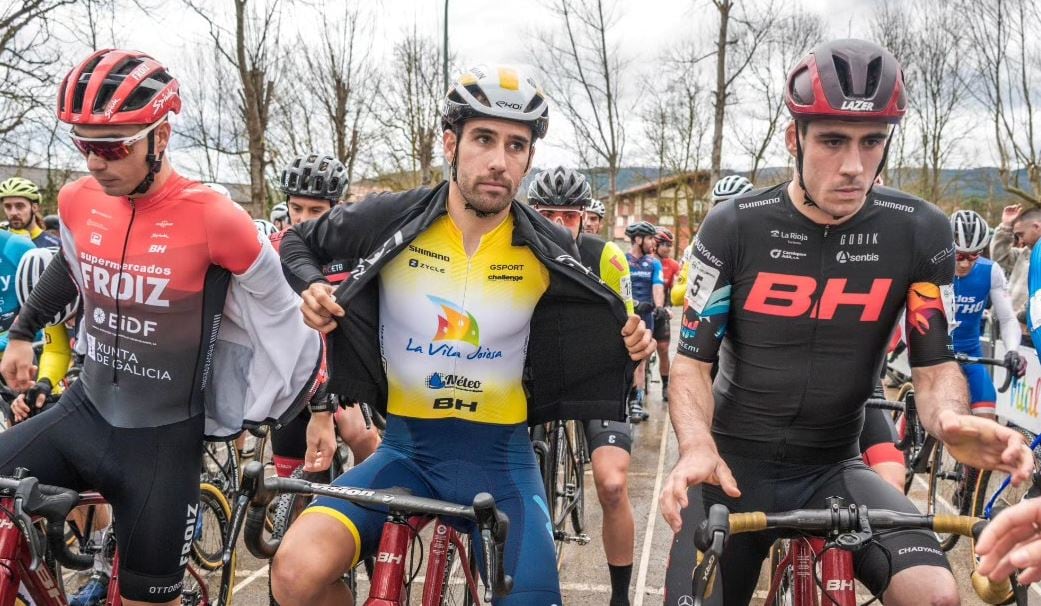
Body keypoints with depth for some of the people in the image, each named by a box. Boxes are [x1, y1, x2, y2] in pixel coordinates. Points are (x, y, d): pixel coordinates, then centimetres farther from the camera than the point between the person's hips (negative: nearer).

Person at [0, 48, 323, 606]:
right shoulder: (77, 201, -5)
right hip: (84, 414, 5)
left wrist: (319, 402, -4)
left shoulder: (212, 219, -21)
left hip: (165, 440, -4)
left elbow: (282, 307, -9)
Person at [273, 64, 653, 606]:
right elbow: (298, 242, 11)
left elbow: (582, 327, 13)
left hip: (500, 459, 1)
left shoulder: (549, 251, -6)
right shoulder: (390, 220, -8)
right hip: (406, 448, 0)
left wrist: (626, 342, -8)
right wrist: (312, 287, -10)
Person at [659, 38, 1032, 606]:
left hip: (833, 469, 1)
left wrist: (952, 419, -27)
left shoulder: (921, 232, -8)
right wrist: (697, 447, -29)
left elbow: (935, 363, -3)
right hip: (736, 465, 0)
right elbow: (692, 360, -9)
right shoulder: (733, 226, -12)